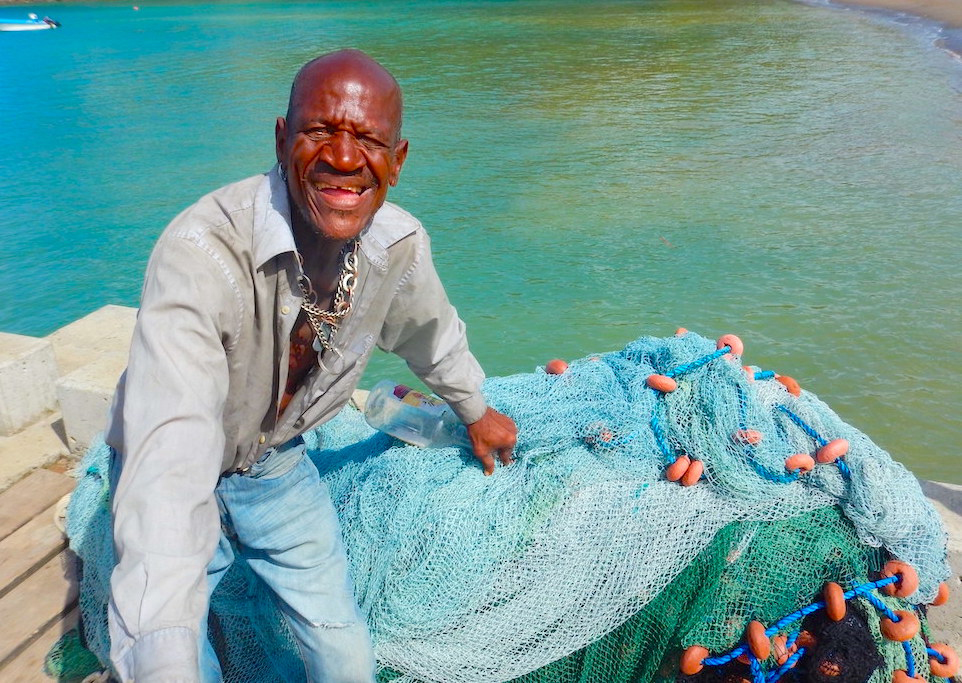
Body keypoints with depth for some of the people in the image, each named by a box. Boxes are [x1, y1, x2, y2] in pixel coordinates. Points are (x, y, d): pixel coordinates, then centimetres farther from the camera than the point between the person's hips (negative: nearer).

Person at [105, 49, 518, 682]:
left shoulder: (402, 244, -17)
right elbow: (169, 459, -46)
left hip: (279, 466, 4)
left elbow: (431, 329, 6)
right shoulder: (202, 250, -36)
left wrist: (475, 410, 22)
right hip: (182, 478, -3)